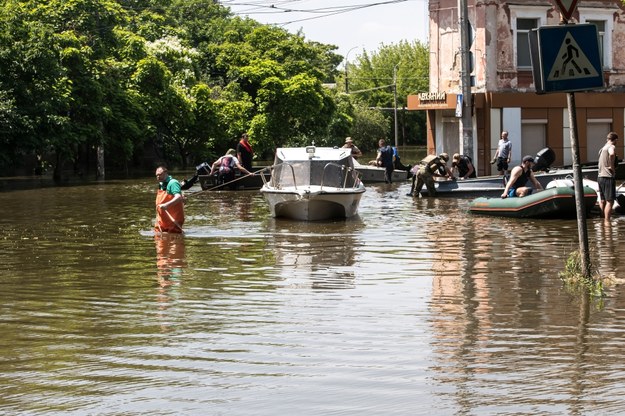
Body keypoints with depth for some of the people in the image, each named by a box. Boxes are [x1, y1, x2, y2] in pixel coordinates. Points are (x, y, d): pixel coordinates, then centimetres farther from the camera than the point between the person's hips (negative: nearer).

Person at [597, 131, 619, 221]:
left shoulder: (602, 148, 18)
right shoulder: (612, 147, -9)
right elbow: (612, 154, -35)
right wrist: (612, 166, -22)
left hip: (600, 176, 9)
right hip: (608, 177, -9)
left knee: (602, 201, 15)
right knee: (610, 202, -7)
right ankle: (607, 222, -10)